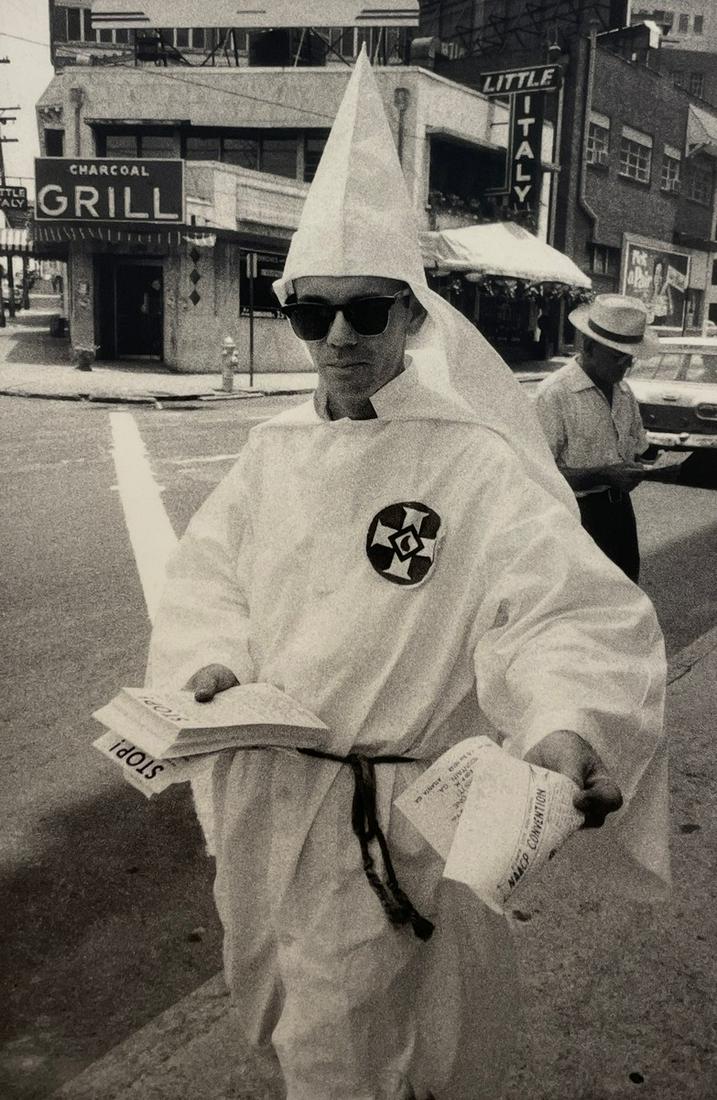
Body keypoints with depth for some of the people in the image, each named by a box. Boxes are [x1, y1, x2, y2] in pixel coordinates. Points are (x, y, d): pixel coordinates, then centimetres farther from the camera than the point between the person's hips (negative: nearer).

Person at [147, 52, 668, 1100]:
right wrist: (212, 661, -11)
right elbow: (208, 572, 8)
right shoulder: (276, 448, 0)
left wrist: (569, 725, -45)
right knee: (281, 1007, 28)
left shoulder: (478, 463, -19)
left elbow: (572, 612, -27)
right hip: (263, 792, 6)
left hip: (401, 820, -5)